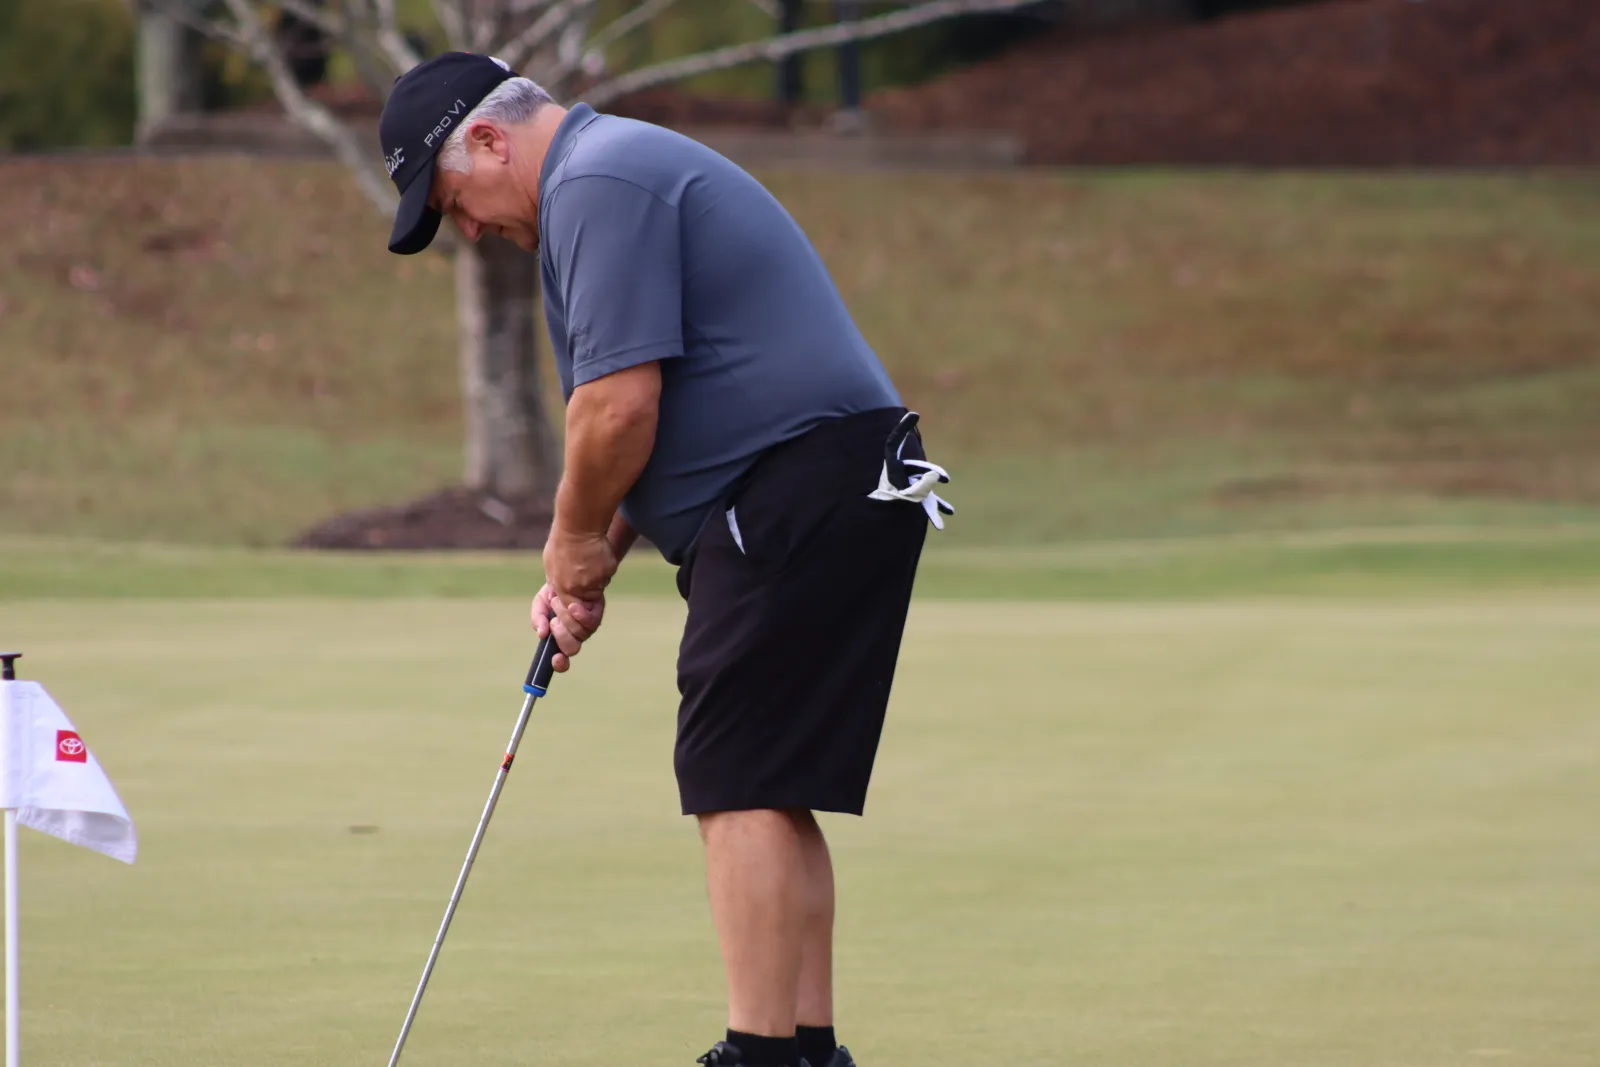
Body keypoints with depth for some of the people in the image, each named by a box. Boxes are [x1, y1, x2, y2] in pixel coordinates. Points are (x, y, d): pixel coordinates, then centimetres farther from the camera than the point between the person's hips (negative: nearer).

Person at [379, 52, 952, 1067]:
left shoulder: (597, 183, -12)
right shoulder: (617, 173, 23)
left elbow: (621, 404, -19)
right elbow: (658, 411, 26)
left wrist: (575, 541, -2)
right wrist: (593, 561, 16)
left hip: (795, 494, -11)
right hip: (841, 492, 11)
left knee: (743, 788, -10)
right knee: (773, 796, 12)